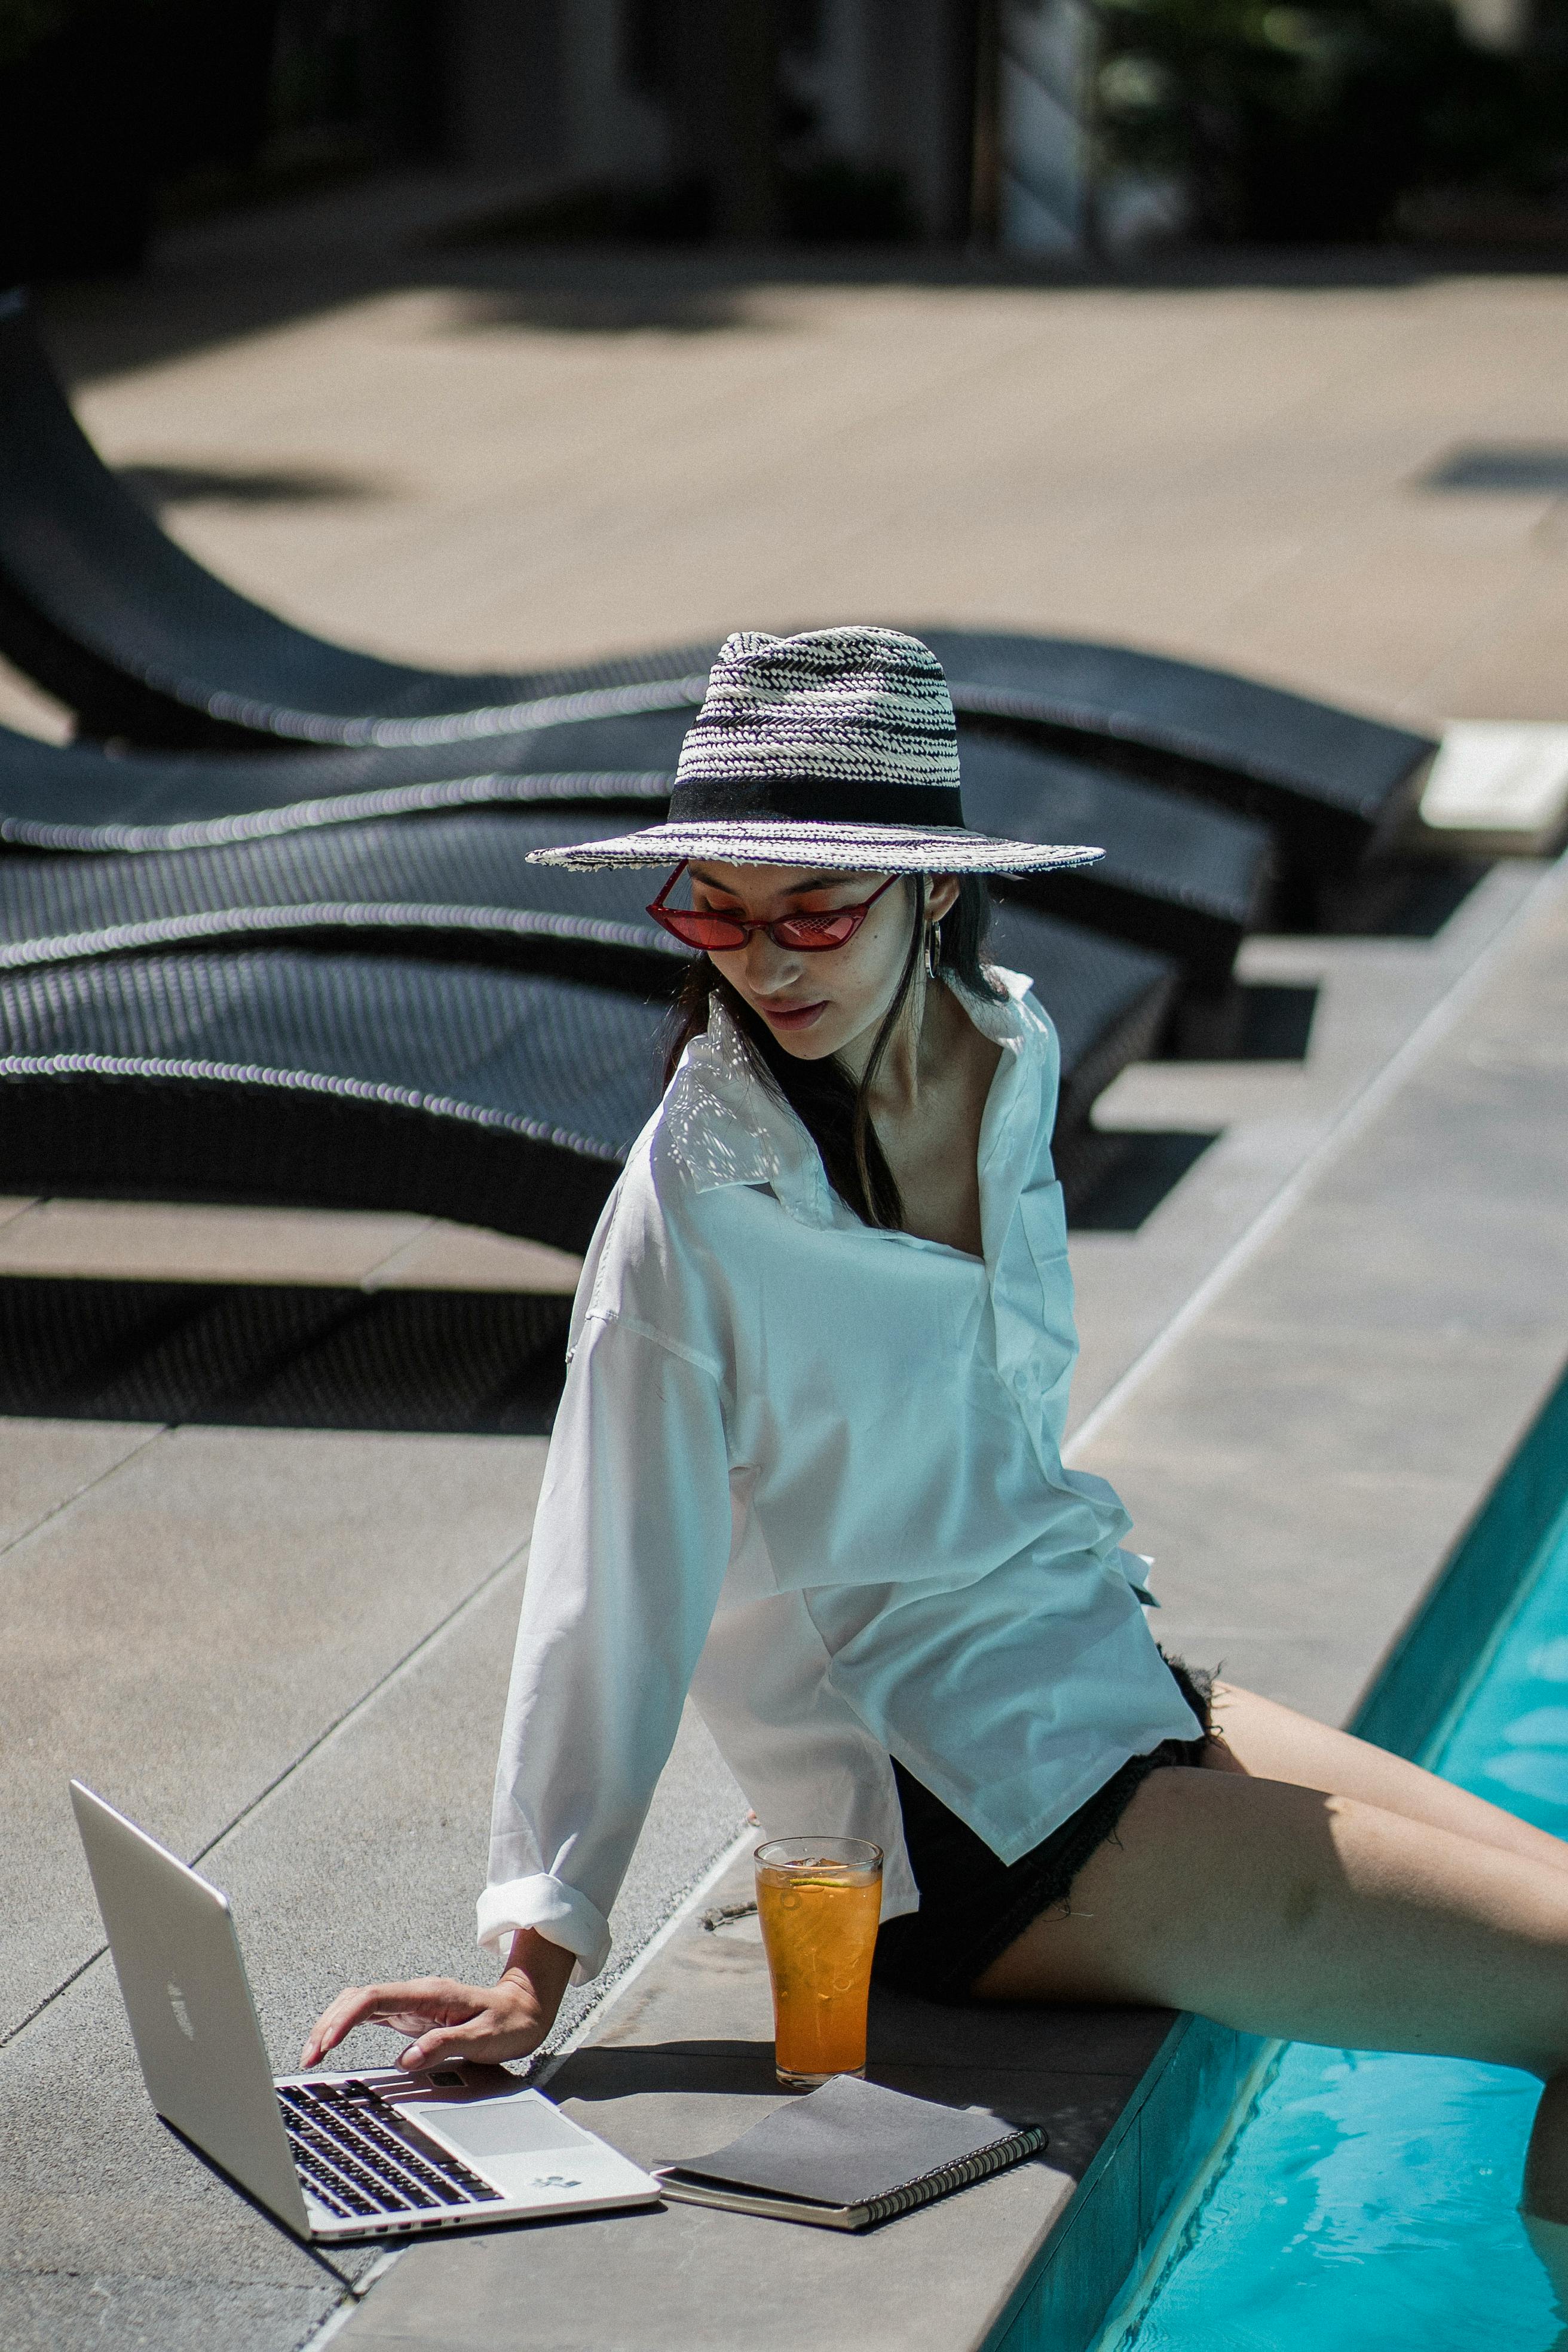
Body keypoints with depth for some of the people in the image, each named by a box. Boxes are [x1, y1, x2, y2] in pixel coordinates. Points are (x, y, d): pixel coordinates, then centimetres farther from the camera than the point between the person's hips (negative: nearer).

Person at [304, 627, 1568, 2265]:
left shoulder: (1007, 1059, 1)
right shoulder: (697, 1198, -19)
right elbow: (618, 1590, -16)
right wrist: (538, 1961, -16)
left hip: (1113, 1687, 8)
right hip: (976, 1832, -8)